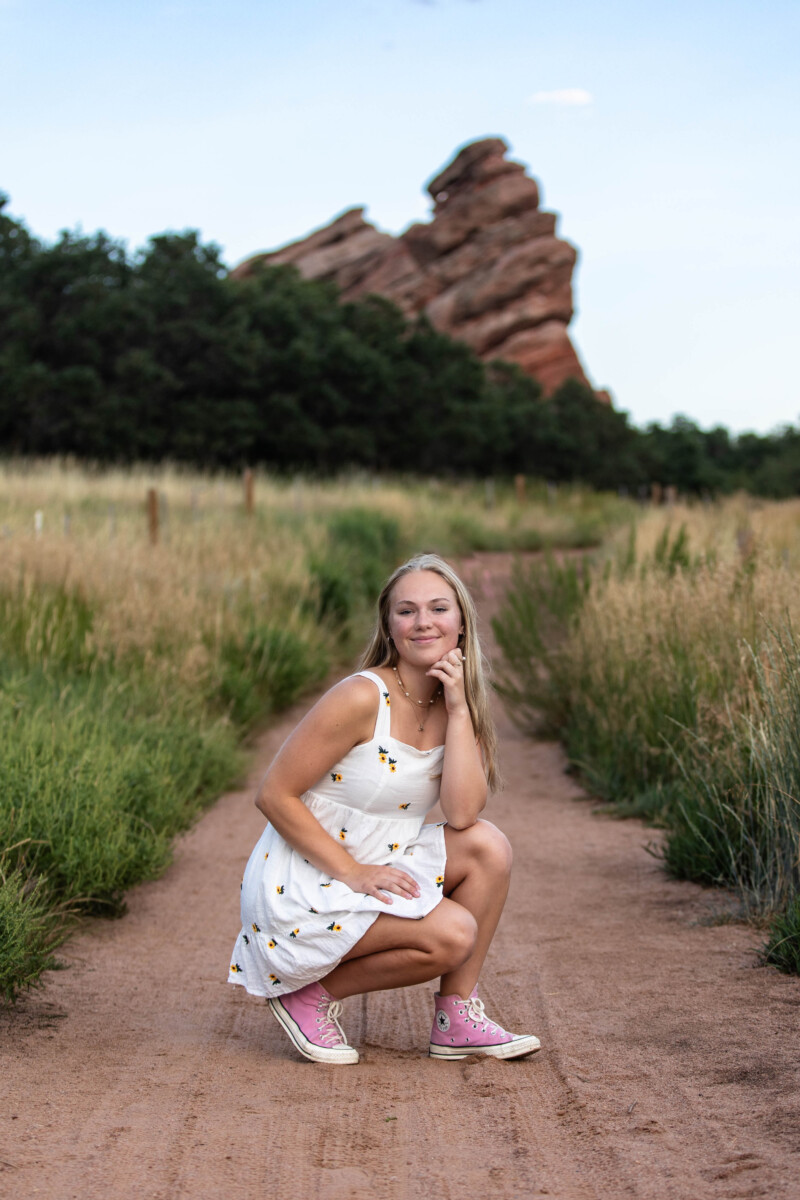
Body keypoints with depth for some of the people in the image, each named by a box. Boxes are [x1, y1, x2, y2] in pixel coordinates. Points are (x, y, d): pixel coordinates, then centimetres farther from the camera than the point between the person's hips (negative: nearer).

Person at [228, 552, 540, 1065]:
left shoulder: (453, 704, 2)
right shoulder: (362, 698, -19)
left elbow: (463, 815, -13)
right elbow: (275, 796, -18)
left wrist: (459, 709, -16)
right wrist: (353, 872, -20)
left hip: (374, 868, 7)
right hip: (301, 888, -7)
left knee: (488, 846, -11)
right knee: (452, 934, -22)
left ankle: (457, 1020, 1)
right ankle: (312, 993, -1)